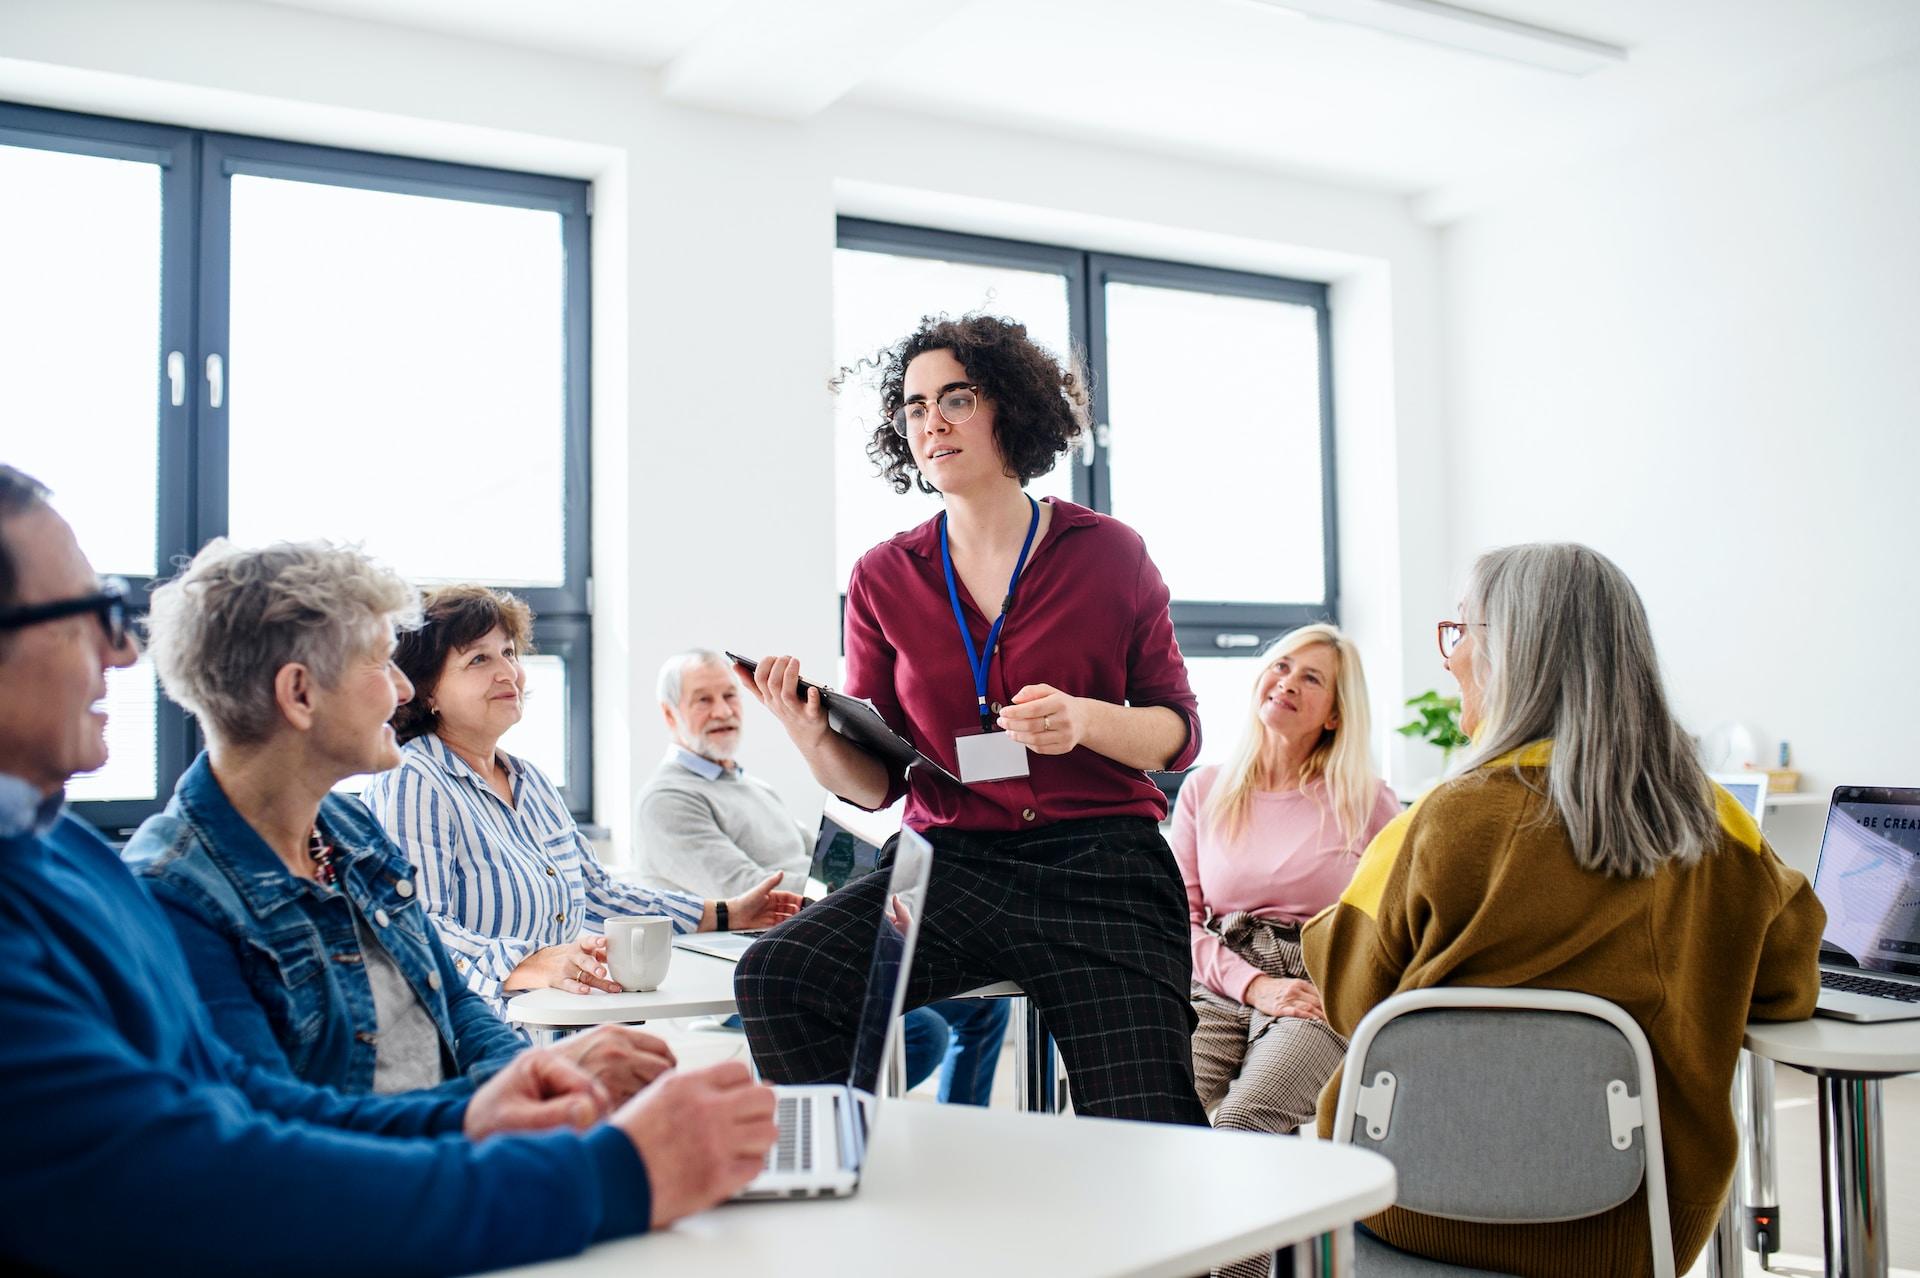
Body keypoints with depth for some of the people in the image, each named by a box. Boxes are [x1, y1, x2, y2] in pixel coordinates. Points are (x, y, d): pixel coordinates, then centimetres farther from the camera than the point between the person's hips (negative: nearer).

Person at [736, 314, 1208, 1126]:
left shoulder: (1108, 553, 4)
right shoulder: (884, 578, 9)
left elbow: (1180, 732, 6)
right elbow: (875, 783, 10)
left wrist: (1085, 720, -14)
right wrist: (810, 736, -12)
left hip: (1101, 865, -1)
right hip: (954, 864, 2)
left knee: (1143, 1137, -13)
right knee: (774, 980, -23)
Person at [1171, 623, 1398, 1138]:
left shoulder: (1368, 802, 8)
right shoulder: (1203, 790, 14)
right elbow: (1180, 918, 9)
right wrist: (1255, 985, -7)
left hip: (1323, 998, -2)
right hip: (1218, 989, 2)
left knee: (1245, 1118, -31)